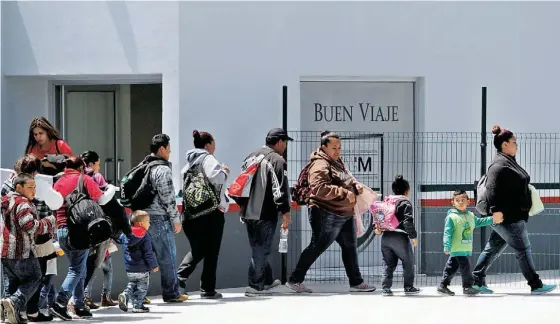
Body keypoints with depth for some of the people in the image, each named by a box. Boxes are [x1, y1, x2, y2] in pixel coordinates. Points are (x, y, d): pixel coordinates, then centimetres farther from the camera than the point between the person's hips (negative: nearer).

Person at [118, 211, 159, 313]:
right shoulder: (145, 236, -15)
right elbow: (148, 253, -16)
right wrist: (154, 265, -8)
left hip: (129, 268, 5)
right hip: (142, 268, -5)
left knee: (132, 284, 21)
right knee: (142, 287, 6)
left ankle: (125, 295, -4)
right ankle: (137, 306, 3)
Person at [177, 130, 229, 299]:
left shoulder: (190, 161, 14)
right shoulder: (208, 159, -10)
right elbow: (215, 177, -25)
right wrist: (224, 171, -6)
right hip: (211, 212, -7)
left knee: (197, 250, 16)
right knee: (211, 252, 3)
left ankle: (180, 276, -5)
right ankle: (208, 289, 5)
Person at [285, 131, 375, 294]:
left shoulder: (337, 161, 15)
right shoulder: (320, 165, -18)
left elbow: (347, 178, 27)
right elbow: (319, 188, -31)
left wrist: (355, 185, 3)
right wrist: (345, 193, -29)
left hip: (346, 214, 10)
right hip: (327, 215, -10)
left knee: (350, 247, 14)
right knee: (316, 248, -3)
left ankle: (356, 282, 25)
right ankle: (294, 280, 7)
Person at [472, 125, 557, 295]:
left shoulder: (509, 162, 17)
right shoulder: (499, 164, -16)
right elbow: (492, 189, -25)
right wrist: (496, 210, -31)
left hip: (514, 215, 10)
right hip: (507, 217, -10)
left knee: (493, 249, 13)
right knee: (523, 250, -4)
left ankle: (477, 280, 19)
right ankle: (536, 285, 2)